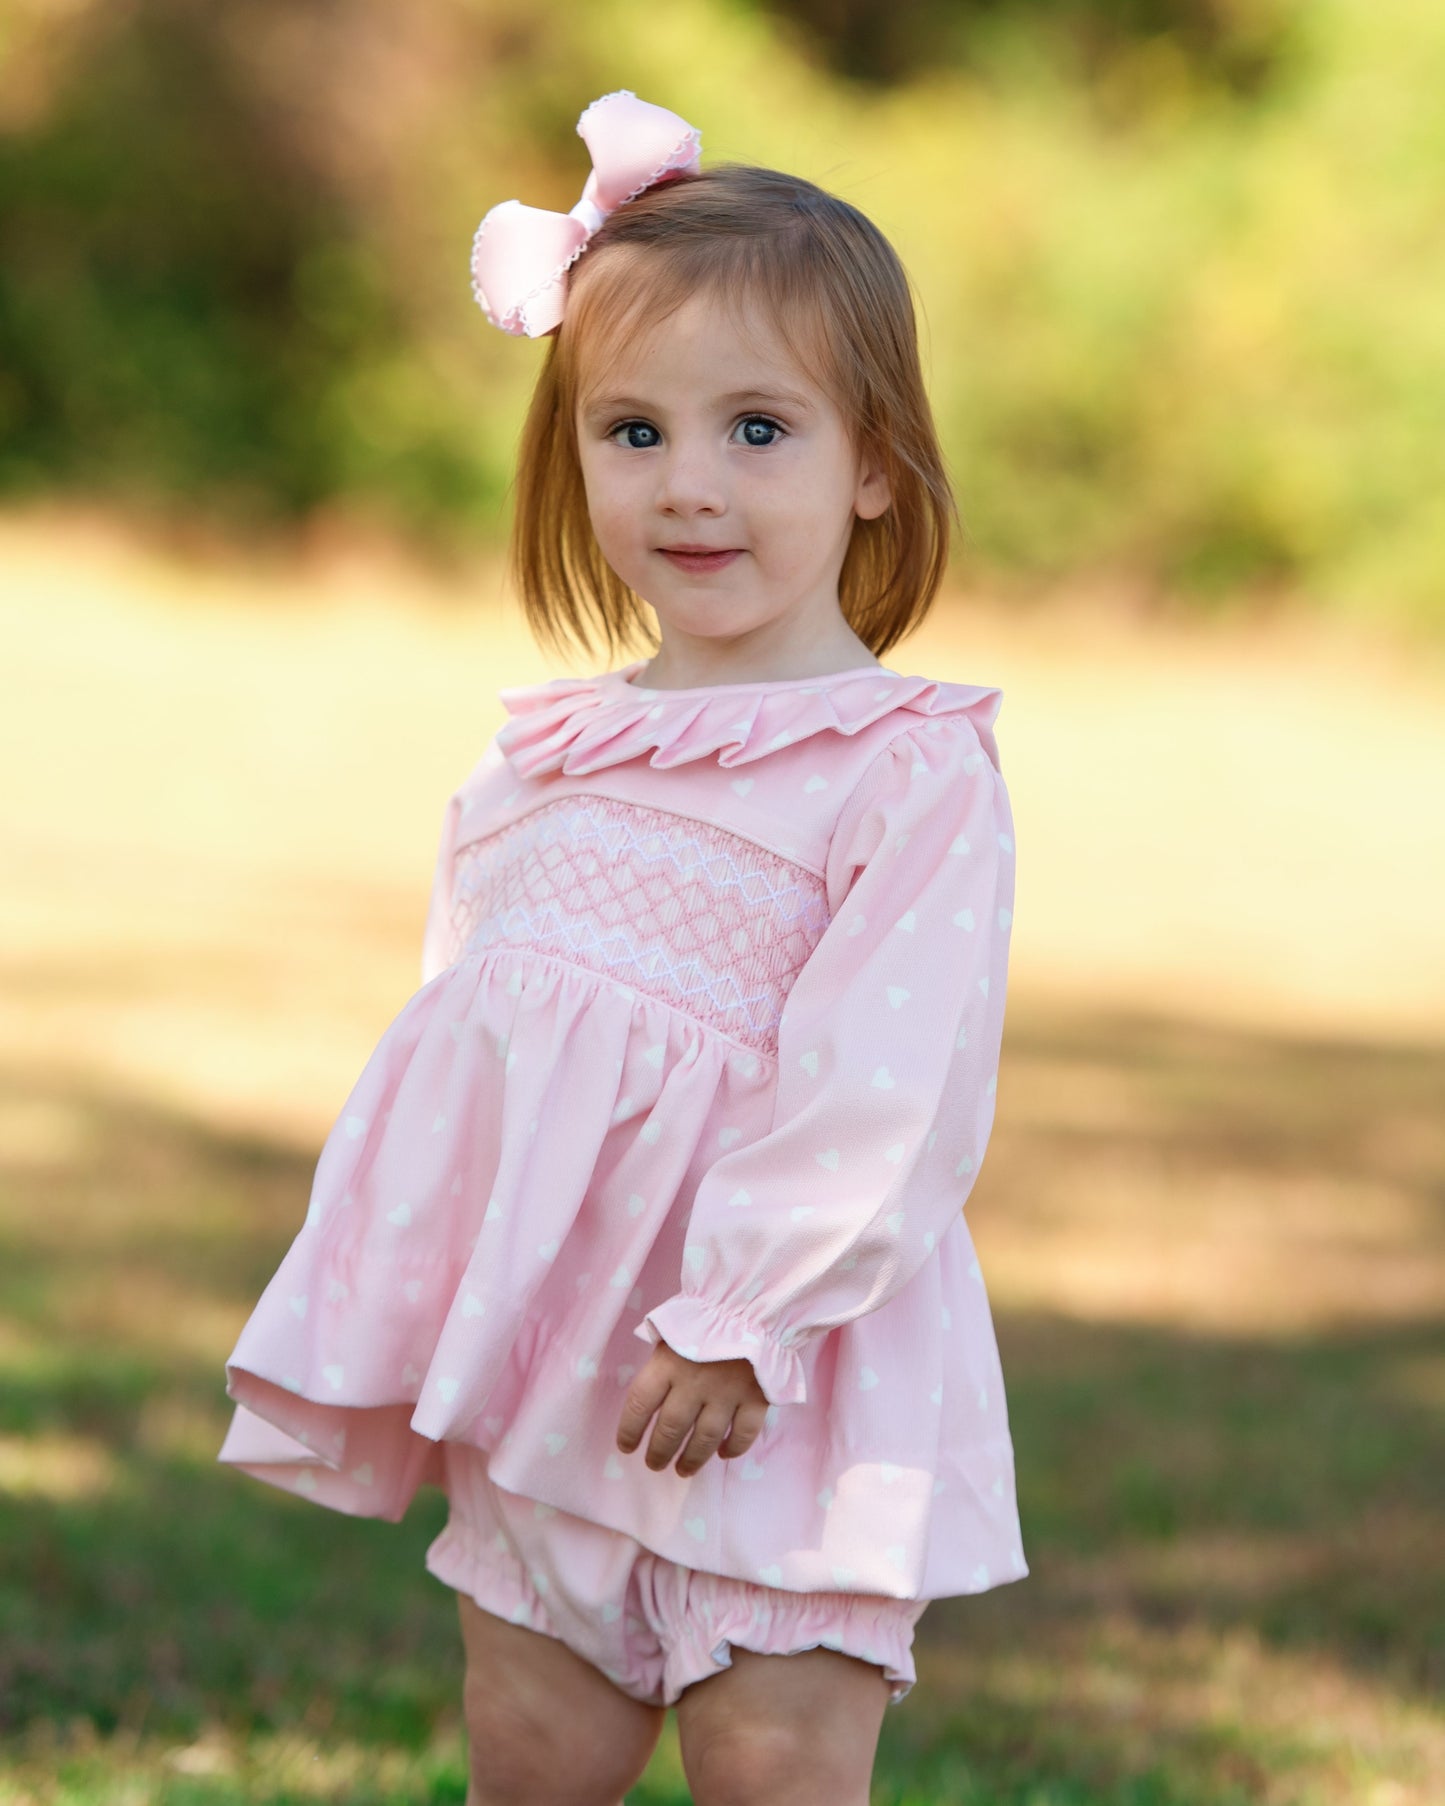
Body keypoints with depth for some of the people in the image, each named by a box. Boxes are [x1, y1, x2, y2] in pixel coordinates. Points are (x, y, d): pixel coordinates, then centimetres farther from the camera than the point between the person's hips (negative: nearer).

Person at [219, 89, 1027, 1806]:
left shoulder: (915, 774, -11)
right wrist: (404, 1336, 12)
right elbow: (446, 1030, 15)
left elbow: (885, 1089, -17)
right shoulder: (544, 759, 10)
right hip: (541, 1343, 6)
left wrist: (743, 1322, -21)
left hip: (776, 1373, -6)